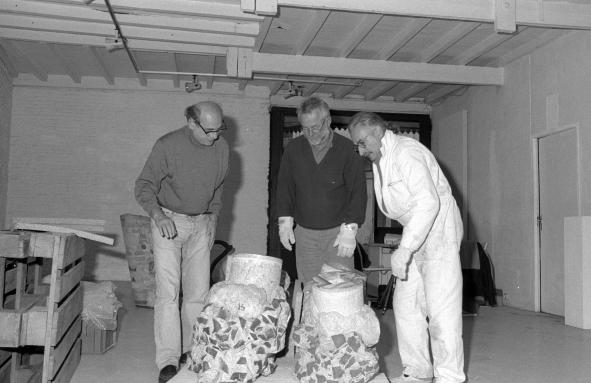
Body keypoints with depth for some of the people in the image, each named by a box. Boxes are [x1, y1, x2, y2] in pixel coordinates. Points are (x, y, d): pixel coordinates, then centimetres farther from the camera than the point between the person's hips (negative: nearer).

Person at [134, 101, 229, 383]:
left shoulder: (221, 148, 1)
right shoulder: (168, 145, -13)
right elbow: (144, 186, -10)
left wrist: (213, 218, 11)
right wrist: (157, 214, -26)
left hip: (201, 225, 4)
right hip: (169, 222, -4)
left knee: (198, 292, 5)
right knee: (168, 291, -8)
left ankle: (191, 350, 19)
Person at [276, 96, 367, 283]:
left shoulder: (347, 149, -6)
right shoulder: (293, 149, 5)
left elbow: (358, 191, -6)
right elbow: (284, 187, 12)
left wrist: (349, 229, -12)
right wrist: (285, 221, 3)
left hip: (338, 232, -3)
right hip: (304, 233, 3)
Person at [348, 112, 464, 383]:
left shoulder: (407, 152, -19)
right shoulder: (379, 159, 12)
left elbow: (428, 202, -29)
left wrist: (404, 249, -30)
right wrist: (405, 248, 9)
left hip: (439, 231, -9)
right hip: (414, 237, 9)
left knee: (441, 310, -9)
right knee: (405, 305, 9)